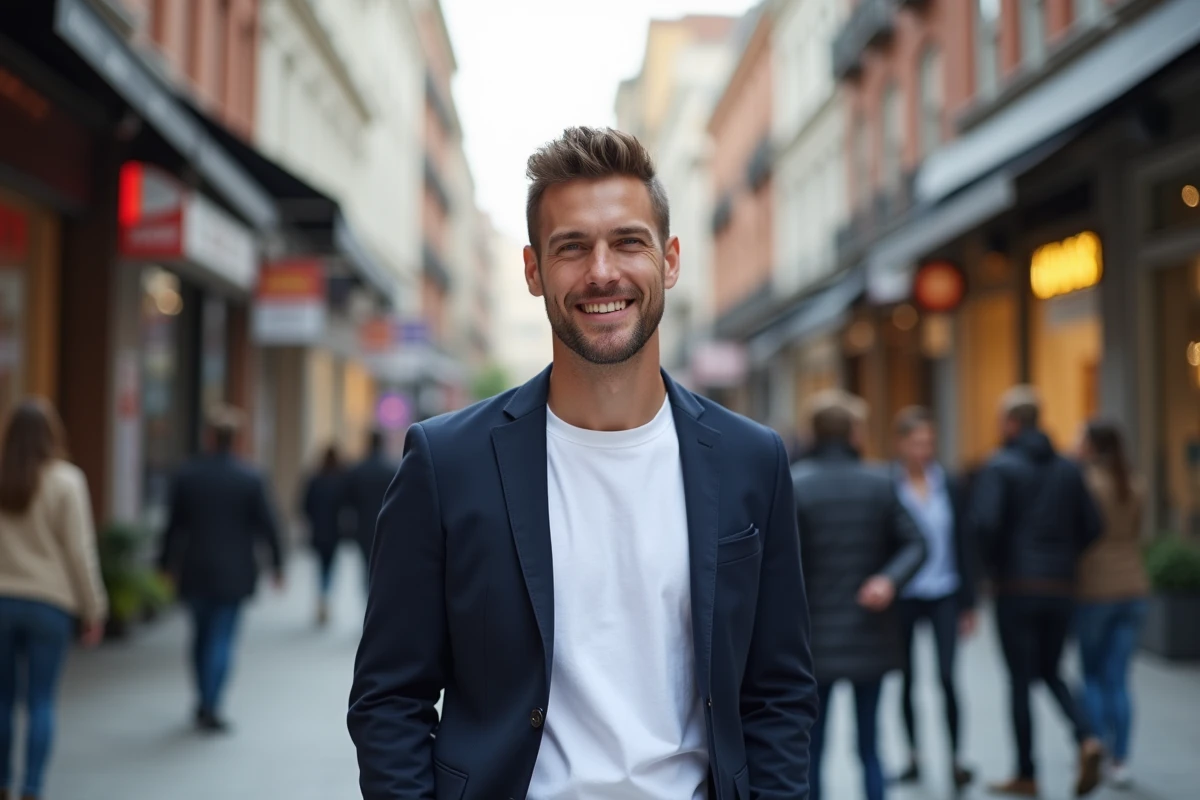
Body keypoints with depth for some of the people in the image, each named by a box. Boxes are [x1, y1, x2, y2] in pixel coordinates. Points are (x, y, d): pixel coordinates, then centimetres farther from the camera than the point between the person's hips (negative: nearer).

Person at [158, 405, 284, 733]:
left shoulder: (186, 475, -5)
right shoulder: (251, 478, -8)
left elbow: (174, 523, -1)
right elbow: (267, 525, -5)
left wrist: (167, 562, 11)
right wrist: (277, 564, 6)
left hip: (195, 571, 2)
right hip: (233, 573, -2)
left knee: (202, 635, 17)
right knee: (222, 639, 2)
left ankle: (205, 703, 25)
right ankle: (210, 708, -2)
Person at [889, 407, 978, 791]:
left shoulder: (950, 488, 4)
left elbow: (965, 546, 7)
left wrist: (969, 603, 5)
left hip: (944, 594, 1)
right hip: (903, 597, -1)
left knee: (947, 676, -8)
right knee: (906, 678, 8)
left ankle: (956, 758, 1)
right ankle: (913, 756, 22)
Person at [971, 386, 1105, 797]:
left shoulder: (999, 467, -8)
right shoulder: (1068, 469, 7)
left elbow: (985, 523, -20)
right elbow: (1091, 527, 5)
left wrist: (993, 564, -3)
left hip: (1016, 589, -5)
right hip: (1061, 589, 5)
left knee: (1021, 680, 4)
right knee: (1050, 672, 19)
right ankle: (1086, 739, -4)